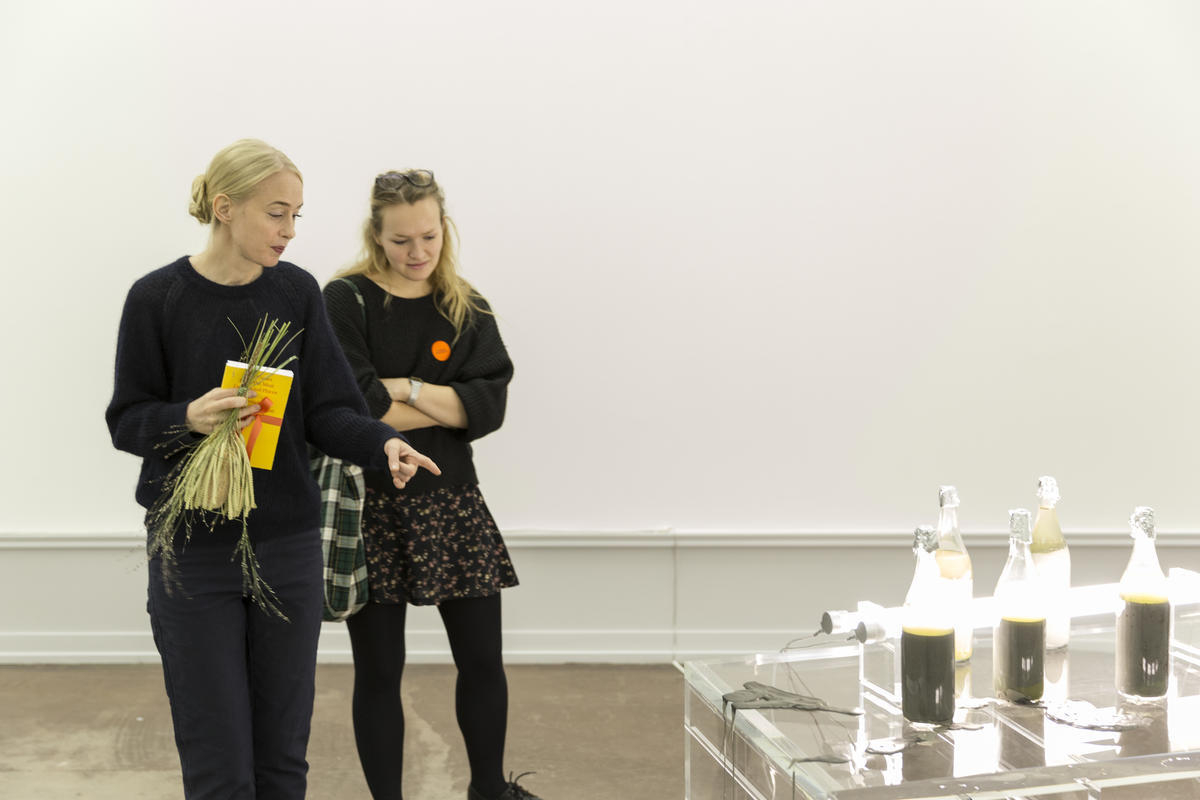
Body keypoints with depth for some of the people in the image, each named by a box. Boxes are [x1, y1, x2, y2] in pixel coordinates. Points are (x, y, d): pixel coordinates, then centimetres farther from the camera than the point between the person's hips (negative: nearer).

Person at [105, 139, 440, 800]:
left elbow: (326, 410, 1)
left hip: (288, 546, 3)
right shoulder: (157, 298, -6)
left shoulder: (297, 292, 3)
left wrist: (383, 444, -19)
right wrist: (188, 419, -23)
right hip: (194, 553, -3)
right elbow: (127, 419, -3)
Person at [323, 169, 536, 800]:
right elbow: (351, 407, -17)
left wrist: (405, 389, -14)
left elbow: (491, 404, -6)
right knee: (379, 671, 5)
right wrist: (445, 407, -9)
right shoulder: (346, 302, -5)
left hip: (450, 500, 4)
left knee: (483, 661, 8)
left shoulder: (466, 310, 7)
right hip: (370, 503, -3)